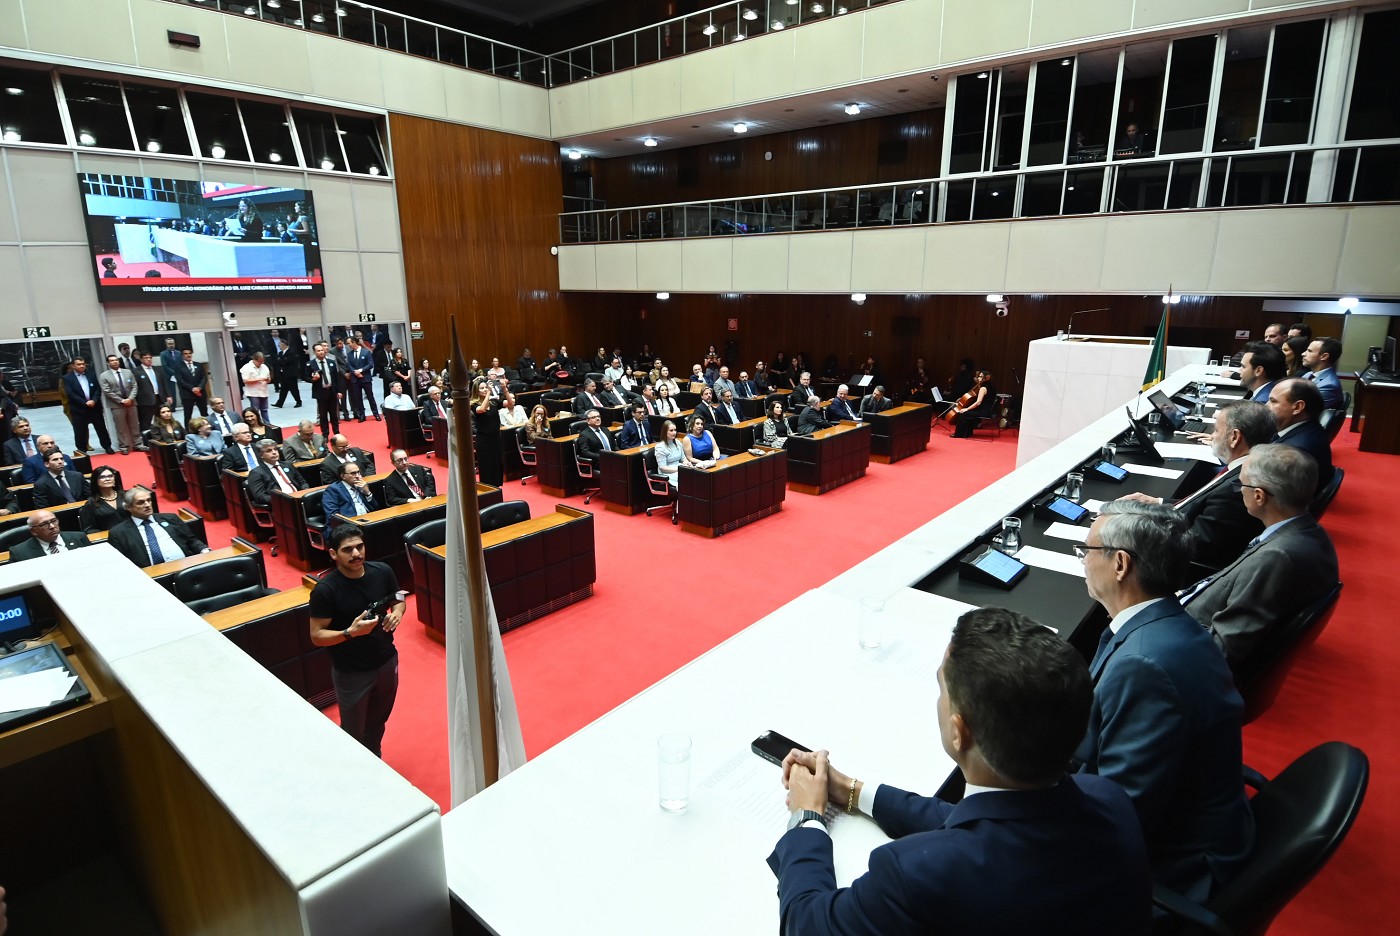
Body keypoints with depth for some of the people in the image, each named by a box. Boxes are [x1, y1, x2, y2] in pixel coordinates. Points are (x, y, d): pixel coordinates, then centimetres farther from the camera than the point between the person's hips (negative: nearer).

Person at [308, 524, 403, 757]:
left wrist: (397, 613, -16)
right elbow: (317, 636, -17)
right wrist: (350, 632, -33)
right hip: (351, 672, -4)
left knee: (378, 722, 25)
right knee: (353, 733, 14)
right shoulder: (325, 590, -23)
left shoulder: (382, 572, -11)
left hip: (387, 661, 4)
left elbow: (398, 600, 6)